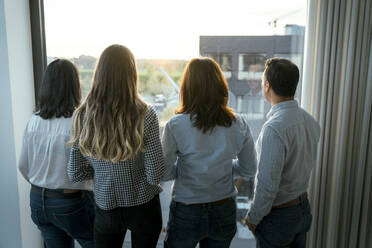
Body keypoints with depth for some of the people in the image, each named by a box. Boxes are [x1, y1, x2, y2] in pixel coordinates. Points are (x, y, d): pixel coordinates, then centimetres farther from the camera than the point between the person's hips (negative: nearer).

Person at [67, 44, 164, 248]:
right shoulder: (145, 115, -22)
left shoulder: (83, 116, -12)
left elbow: (75, 174, -5)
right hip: (143, 207, -1)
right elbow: (155, 175, -18)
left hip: (105, 209, 2)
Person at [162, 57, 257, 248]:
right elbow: (249, 171, 1)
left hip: (186, 214, -2)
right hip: (224, 213, 3)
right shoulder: (239, 125, -9)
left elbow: (164, 173, -12)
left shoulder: (175, 126, -18)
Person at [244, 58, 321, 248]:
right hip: (303, 208, 8)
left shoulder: (274, 128, -29)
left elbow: (267, 184, -27)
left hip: (278, 216, -8)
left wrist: (253, 217, -13)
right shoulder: (310, 120, -3)